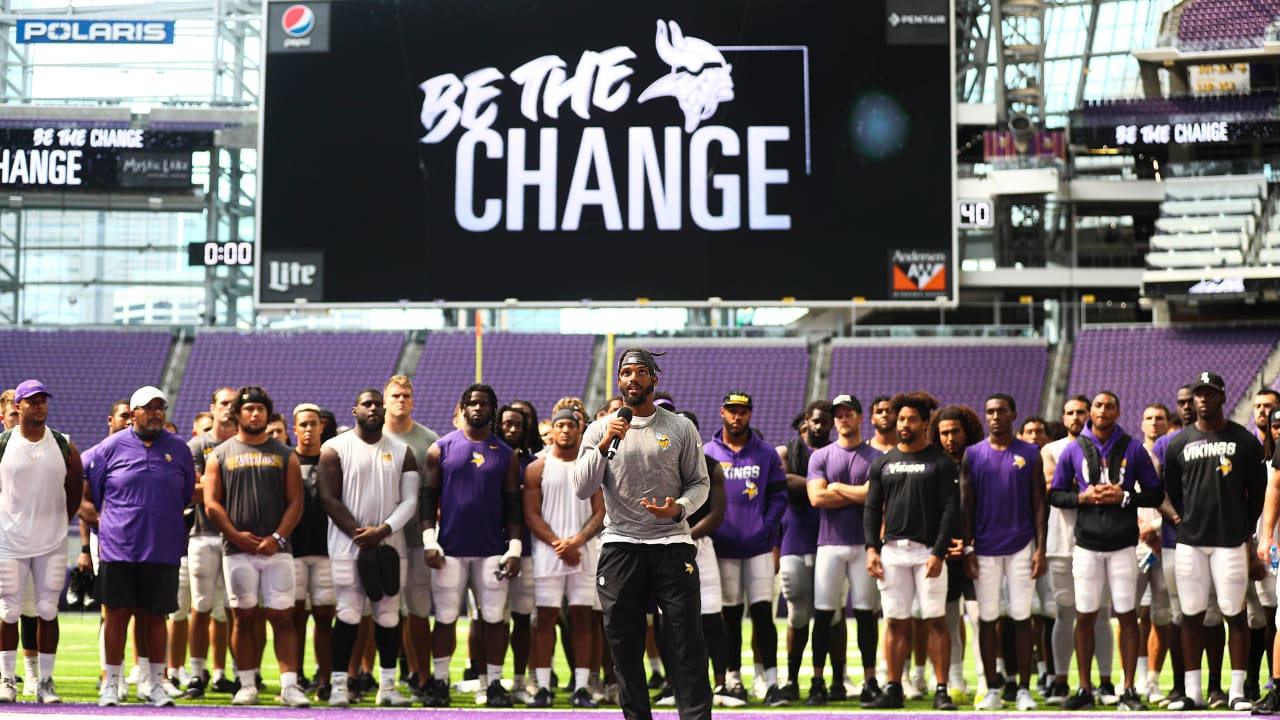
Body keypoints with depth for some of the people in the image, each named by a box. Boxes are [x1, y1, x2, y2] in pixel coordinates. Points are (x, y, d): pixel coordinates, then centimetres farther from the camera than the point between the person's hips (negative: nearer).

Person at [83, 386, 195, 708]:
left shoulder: (178, 448, 8)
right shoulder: (111, 447, 3)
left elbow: (188, 496, 18)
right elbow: (85, 493, 9)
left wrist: (169, 523, 11)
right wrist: (101, 521, 2)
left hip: (163, 550, 1)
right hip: (118, 547, -1)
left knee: (155, 616, 6)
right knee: (118, 613, 0)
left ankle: (157, 683, 13)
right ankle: (111, 683, 8)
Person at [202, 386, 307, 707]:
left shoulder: (284, 455, 10)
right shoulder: (220, 455, 10)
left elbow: (295, 502, 5)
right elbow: (212, 503, 4)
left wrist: (277, 538, -9)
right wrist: (237, 536, -9)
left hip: (276, 549, 0)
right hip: (237, 550, 0)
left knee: (282, 618, -4)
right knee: (244, 618, 3)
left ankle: (289, 685, -6)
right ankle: (247, 684, 10)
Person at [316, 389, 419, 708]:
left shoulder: (401, 452, 10)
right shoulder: (335, 449, 1)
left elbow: (409, 500, 4)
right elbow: (329, 498, -5)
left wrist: (382, 531, -11)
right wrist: (358, 534, -12)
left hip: (389, 546, 3)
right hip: (347, 547, -3)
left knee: (388, 616, 4)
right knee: (348, 615, -6)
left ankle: (387, 685, 10)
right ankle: (339, 684, -1)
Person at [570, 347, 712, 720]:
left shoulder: (681, 428, 5)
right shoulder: (600, 429, 4)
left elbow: (700, 483, 8)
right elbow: (582, 488, -3)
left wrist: (679, 508, -13)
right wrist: (604, 445, -16)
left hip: (672, 545, -1)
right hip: (620, 546, 1)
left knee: (686, 643, -5)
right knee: (624, 644, 5)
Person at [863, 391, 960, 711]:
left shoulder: (941, 462, 1)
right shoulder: (883, 463, 12)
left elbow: (951, 510, -4)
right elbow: (872, 508, 12)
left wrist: (939, 553, -13)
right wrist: (872, 548, 0)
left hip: (928, 551, -3)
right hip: (892, 550, 3)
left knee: (936, 622, -4)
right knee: (896, 622, 5)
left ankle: (941, 691, -1)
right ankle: (893, 688, 10)